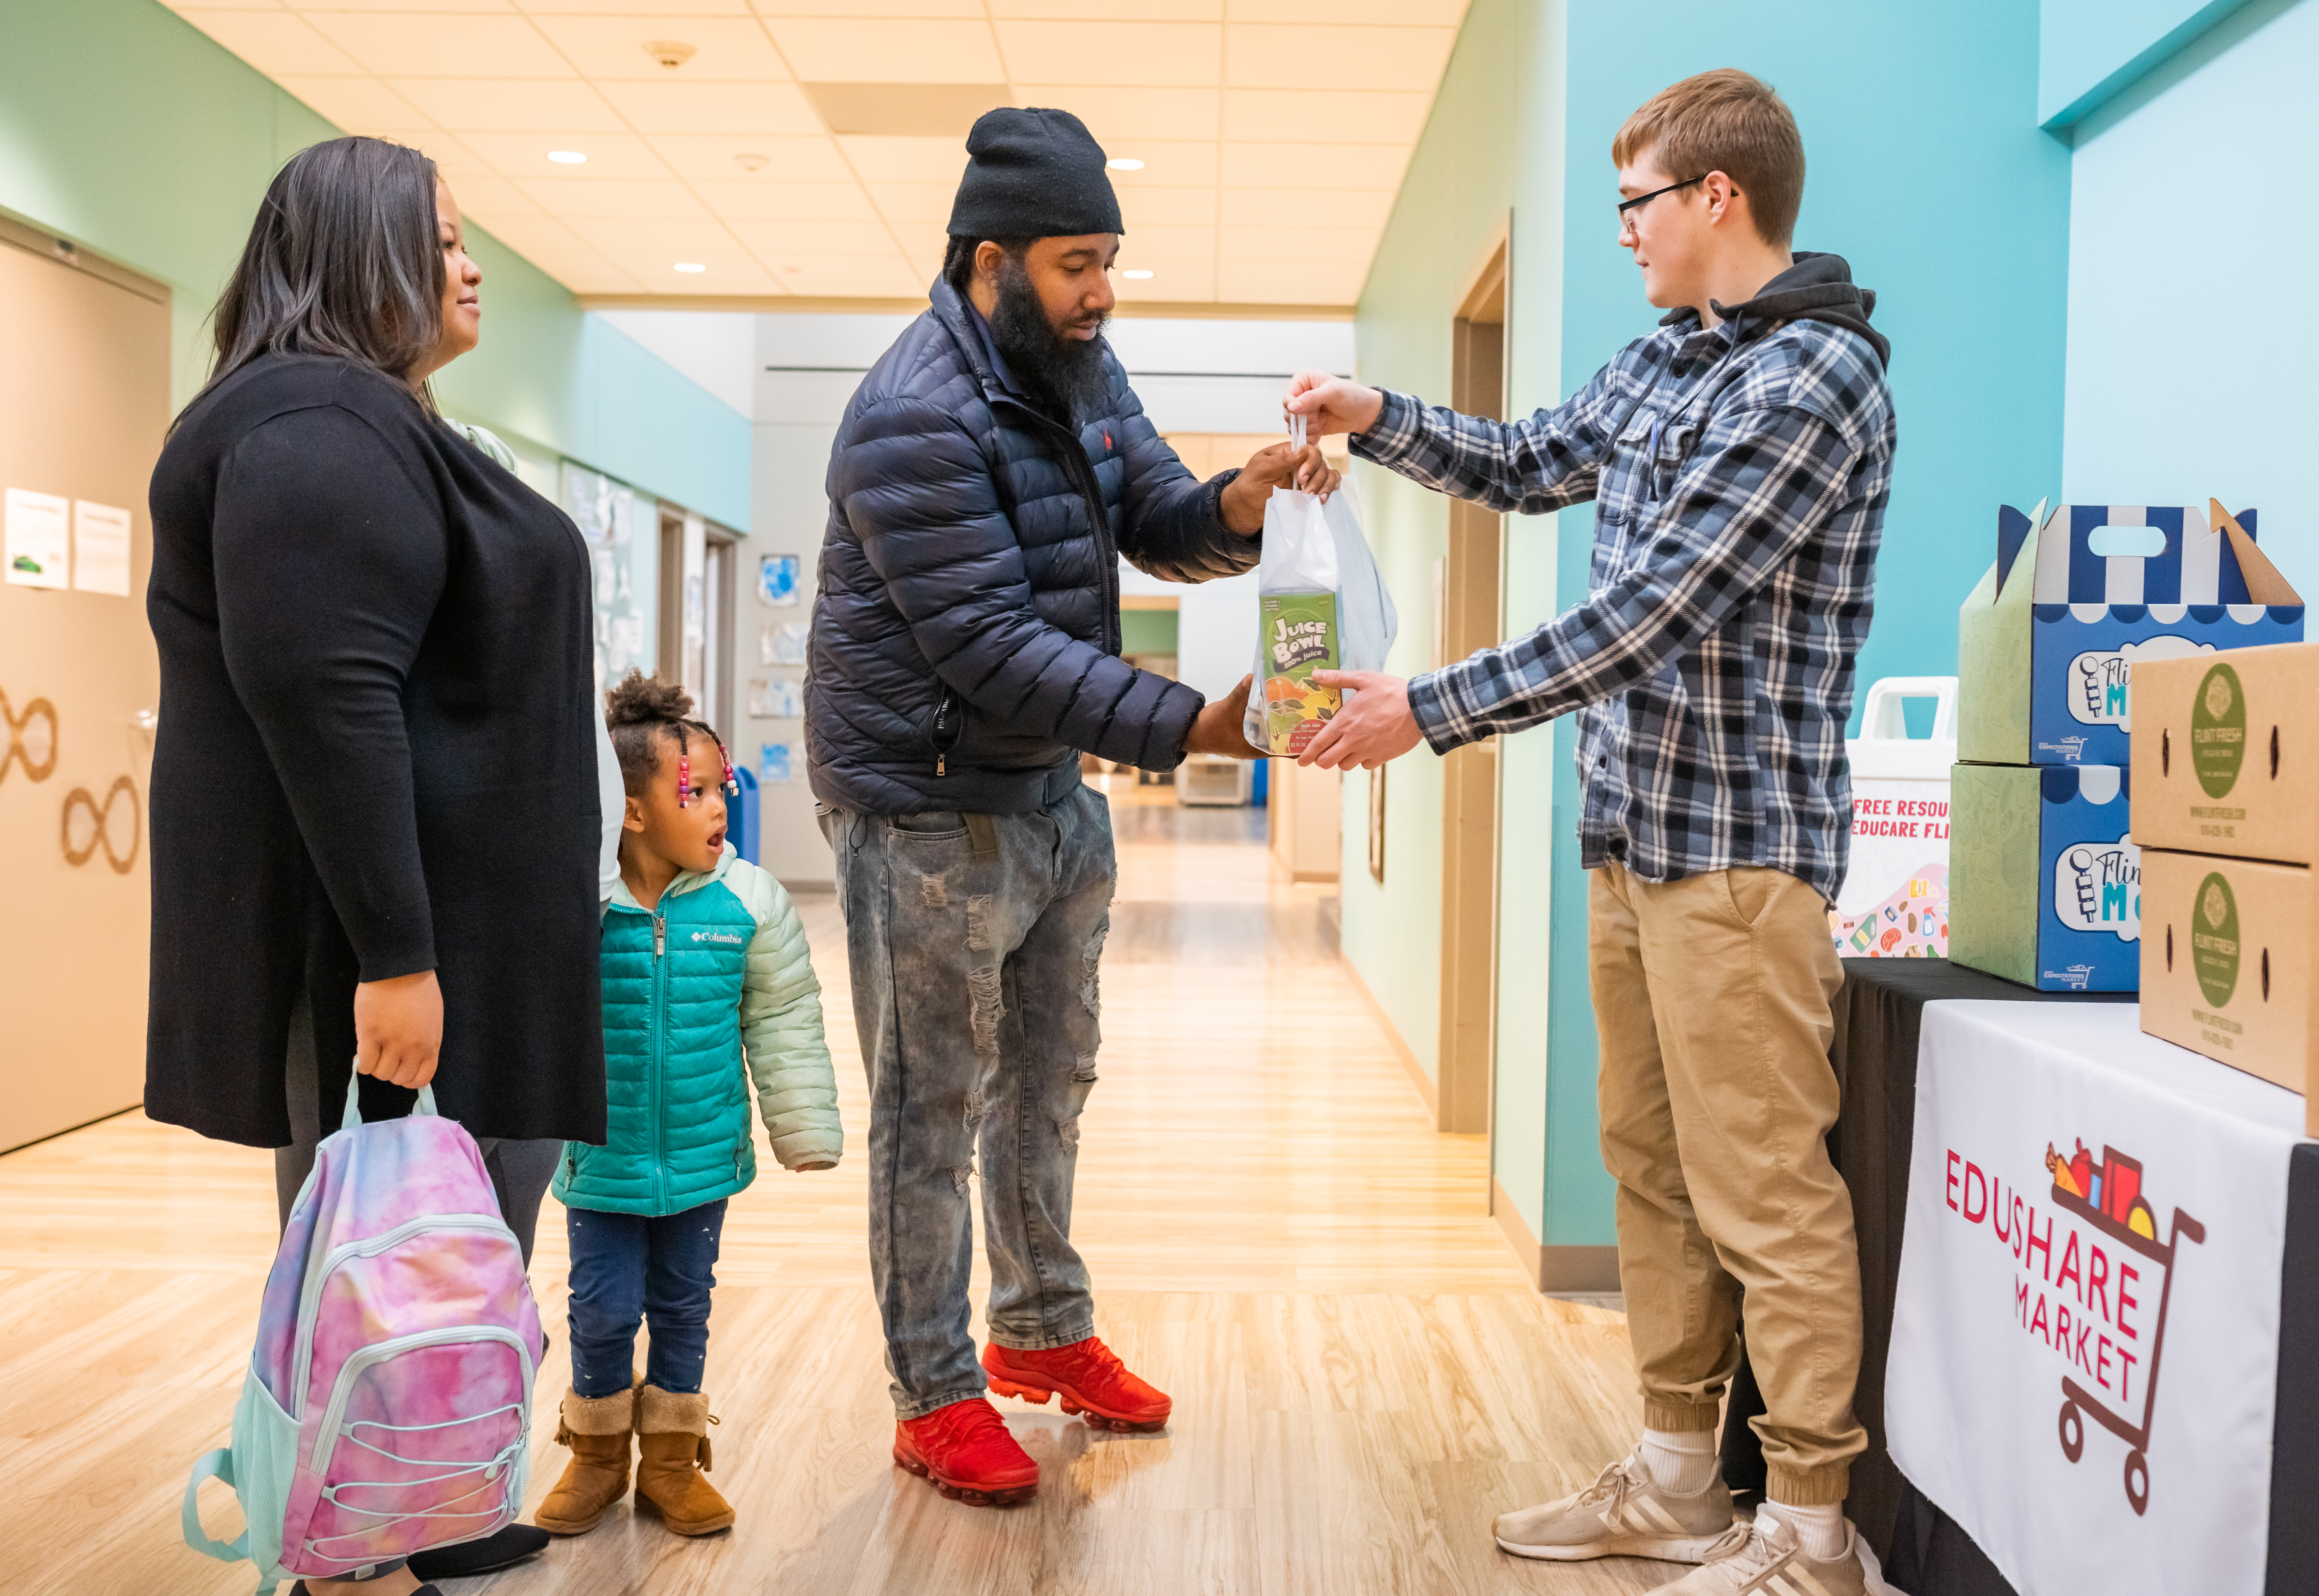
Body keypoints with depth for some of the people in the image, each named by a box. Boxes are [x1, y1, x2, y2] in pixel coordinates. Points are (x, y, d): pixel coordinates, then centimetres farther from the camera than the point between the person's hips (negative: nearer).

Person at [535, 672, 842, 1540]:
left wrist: (806, 1131, 4)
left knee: (683, 1307, 14)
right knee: (603, 1311, 8)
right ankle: (596, 1454, 32)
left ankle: (671, 1459, 31)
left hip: (704, 1155, 2)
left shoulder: (747, 900, -9)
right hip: (601, 1160, -1)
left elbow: (783, 1022, 0)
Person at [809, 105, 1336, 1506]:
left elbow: (1162, 525, 4)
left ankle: (1045, 1332, 39)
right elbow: (995, 649, -27)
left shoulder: (1079, 369, 4)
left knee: (1050, 1079, 20)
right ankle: (935, 1399, 21)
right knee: (935, 1111, 4)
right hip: (930, 807, -8)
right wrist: (1188, 728, -30)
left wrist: (1242, 502, -19)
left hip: (1053, 790, 9)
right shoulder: (914, 418, -23)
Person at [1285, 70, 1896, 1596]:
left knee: (1764, 1192, -2)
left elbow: (1652, 612, -22)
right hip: (1634, 826, 10)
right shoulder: (1666, 358, 13)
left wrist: (1432, 710, -19)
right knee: (1652, 1164, 15)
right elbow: (1531, 464, 28)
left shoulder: (1815, 379, -16)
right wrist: (1378, 419, 13)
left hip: (1736, 841, -9)